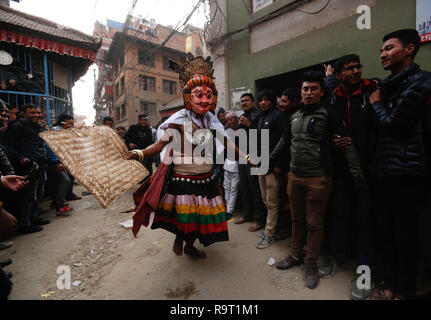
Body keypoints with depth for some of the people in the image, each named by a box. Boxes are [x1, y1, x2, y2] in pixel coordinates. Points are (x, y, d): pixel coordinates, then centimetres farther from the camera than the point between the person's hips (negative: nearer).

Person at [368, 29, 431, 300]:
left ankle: (405, 291, 21)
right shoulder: (389, 84, 18)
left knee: (404, 232, 2)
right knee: (387, 230, 13)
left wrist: (377, 103, 1)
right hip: (386, 169, 8)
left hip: (407, 171, -8)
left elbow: (393, 123, -14)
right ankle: (390, 285, 28)